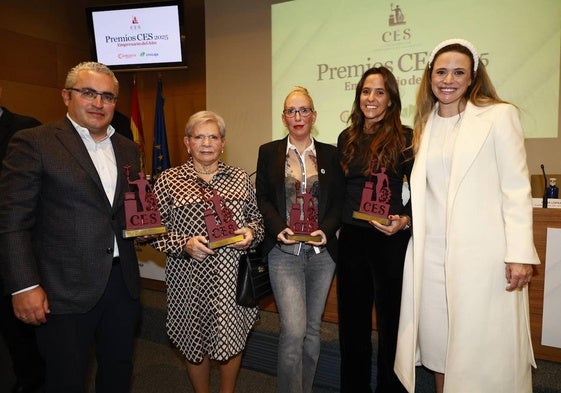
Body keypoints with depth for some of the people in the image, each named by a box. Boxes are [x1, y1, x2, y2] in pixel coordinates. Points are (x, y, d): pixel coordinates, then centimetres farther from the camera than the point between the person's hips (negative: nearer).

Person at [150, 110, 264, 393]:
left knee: (234, 338, 14)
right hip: (190, 278, -1)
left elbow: (256, 218, 12)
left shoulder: (240, 178, 5)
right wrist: (184, 245, -18)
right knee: (195, 343, 16)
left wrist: (251, 233, -9)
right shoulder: (168, 181, -3)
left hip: (234, 274, 2)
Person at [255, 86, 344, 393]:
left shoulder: (330, 154, 8)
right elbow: (262, 198, 2)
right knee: (293, 330, -10)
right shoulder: (269, 152, 5)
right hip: (284, 251, -2)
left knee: (312, 328, 13)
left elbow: (339, 201, 6)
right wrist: (278, 228, -14)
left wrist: (326, 230, -11)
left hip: (322, 251, 2)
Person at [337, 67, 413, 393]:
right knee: (352, 320, 16)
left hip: (391, 241, -4)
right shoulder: (347, 139, 10)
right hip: (351, 240, 5)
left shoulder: (405, 138, -5)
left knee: (391, 320, 10)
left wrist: (405, 219, -20)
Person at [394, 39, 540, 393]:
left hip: (482, 254, -4)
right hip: (432, 253, 5)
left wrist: (520, 254, -11)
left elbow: (517, 189, -6)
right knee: (438, 340, 12)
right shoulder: (425, 124, 13)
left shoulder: (499, 115, -1)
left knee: (484, 345, 3)